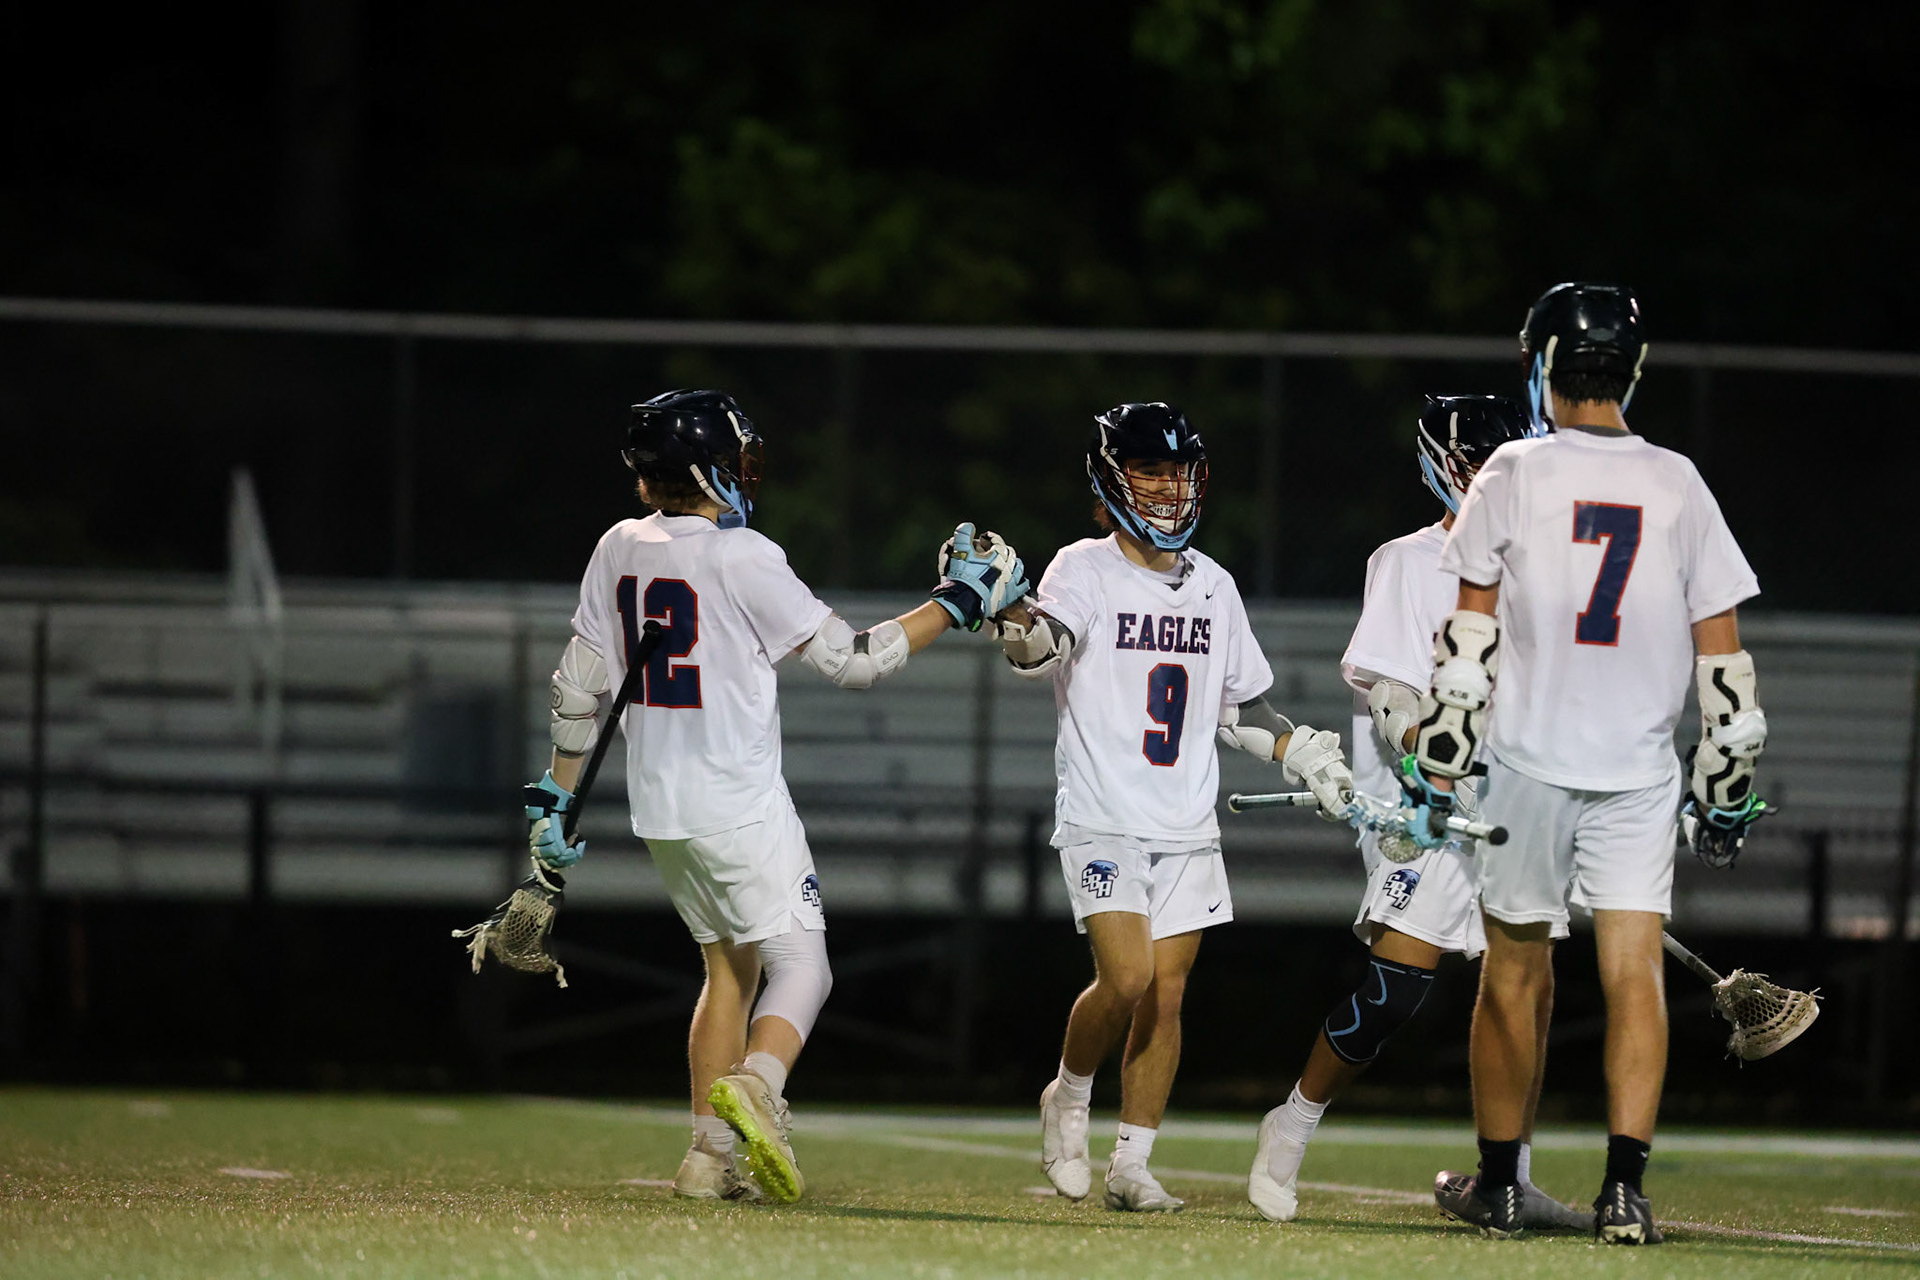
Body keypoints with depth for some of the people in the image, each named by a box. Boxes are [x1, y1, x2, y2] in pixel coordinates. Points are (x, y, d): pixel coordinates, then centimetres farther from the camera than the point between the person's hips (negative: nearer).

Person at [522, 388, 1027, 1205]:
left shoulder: (620, 549, 7)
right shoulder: (741, 558, -13)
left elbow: (579, 687, 10)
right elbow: (851, 660, -10)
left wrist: (557, 797, 18)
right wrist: (957, 603, -2)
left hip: (659, 804, 7)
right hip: (739, 805, -7)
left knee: (729, 966, 18)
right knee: (800, 968, -4)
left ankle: (710, 1155, 11)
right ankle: (754, 1085, -34)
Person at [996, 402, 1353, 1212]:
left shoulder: (1212, 587, 12)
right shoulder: (1085, 570, -4)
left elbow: (1240, 708, 23)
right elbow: (1046, 642, -26)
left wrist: (1308, 758, 11)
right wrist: (1011, 616, -48)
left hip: (1187, 827, 5)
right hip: (1102, 819, -5)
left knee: (1168, 991, 1)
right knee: (1126, 978, -17)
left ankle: (1131, 1165, 7)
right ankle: (1068, 1099, 10)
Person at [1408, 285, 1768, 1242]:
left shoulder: (1514, 475, -3)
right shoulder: (1679, 487, 4)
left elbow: (1469, 639, -5)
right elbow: (1721, 657, 5)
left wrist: (1438, 765, 0)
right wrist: (1729, 786, 12)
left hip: (1529, 761, -1)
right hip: (1640, 768, 1)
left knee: (1514, 973, 10)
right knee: (1634, 969, -3)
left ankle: (1500, 1181, 18)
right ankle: (1624, 1181, -16)